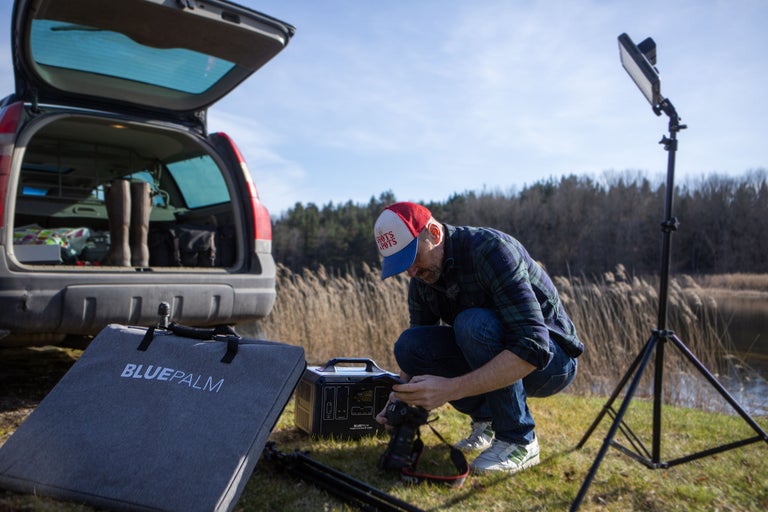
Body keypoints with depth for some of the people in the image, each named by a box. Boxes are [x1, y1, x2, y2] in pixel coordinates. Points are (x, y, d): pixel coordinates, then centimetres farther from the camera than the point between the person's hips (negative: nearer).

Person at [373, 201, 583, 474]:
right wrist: (401, 395, -17)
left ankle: (519, 441, -14)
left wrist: (450, 389, -40)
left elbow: (533, 348, -36)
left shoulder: (492, 249, -28)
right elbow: (417, 351, 3)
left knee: (474, 323, -34)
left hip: (552, 359, -6)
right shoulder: (421, 282, -5)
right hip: (494, 360, 6)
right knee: (409, 345, -15)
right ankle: (486, 419, 6)